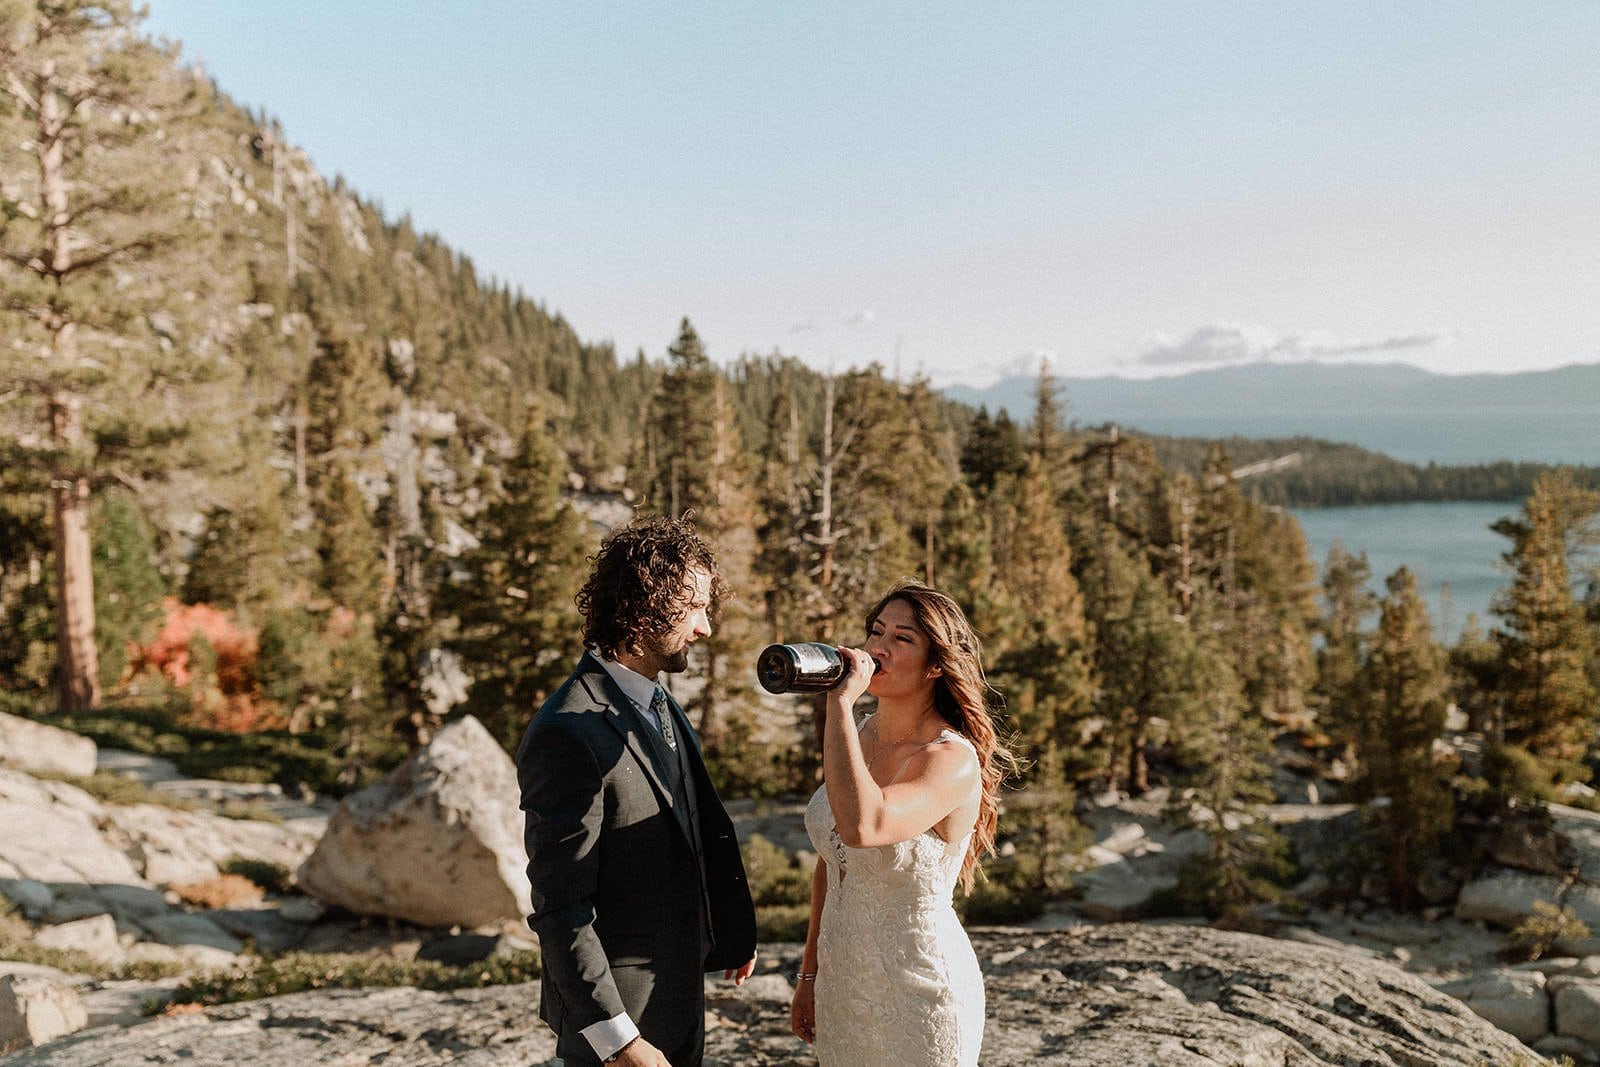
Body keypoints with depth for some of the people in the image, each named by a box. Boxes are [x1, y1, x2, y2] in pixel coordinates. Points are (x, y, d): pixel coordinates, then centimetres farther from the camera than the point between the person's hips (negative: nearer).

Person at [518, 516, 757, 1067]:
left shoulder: (659, 704, 6)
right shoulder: (569, 733, -24)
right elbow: (559, 909, -23)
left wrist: (732, 932, 14)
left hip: (678, 996, 8)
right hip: (618, 1010, -8)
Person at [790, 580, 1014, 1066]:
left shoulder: (954, 760, -21)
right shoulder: (858, 738, 1)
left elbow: (861, 828, -40)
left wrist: (841, 702, -33)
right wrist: (809, 975, 13)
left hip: (919, 996, -6)